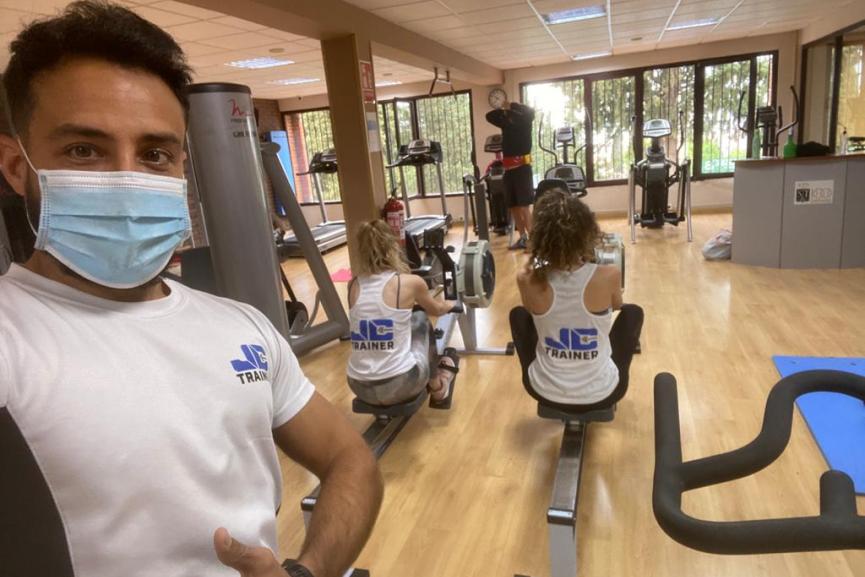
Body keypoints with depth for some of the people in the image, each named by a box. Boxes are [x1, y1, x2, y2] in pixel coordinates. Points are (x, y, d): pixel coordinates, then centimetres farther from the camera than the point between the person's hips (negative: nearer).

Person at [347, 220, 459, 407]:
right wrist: (451, 304, 38)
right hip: (401, 385, -4)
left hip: (360, 389, 4)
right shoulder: (410, 282, -9)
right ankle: (438, 389, 34)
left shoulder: (353, 286, 3)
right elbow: (436, 310, 14)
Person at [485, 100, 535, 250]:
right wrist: (503, 109, 8)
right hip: (508, 169, 6)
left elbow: (530, 111, -16)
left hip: (522, 166, -6)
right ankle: (522, 238, 11)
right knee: (513, 206, 5)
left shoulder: (524, 122, 2)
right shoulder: (506, 123, 16)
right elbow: (489, 116, 20)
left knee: (524, 205, -12)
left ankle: (532, 238, -10)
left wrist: (512, 107, -6)